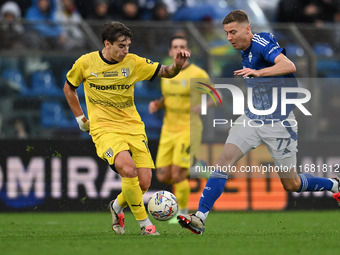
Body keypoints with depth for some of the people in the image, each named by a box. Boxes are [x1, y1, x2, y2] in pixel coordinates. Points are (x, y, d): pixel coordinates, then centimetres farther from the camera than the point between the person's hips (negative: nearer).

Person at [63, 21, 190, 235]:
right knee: (128, 169, -29)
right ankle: (145, 223, -15)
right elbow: (69, 87, 15)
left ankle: (117, 206, 27)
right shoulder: (86, 63, -2)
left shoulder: (133, 62, 1)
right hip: (104, 129, -3)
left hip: (133, 128, 3)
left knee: (144, 184, -7)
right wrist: (81, 118, 11)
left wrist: (177, 65, -19)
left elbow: (166, 73, 3)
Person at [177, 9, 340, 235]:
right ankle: (199, 218, -16)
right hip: (253, 118, 7)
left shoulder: (262, 43, -19)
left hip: (278, 122, -7)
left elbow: (289, 66, -37)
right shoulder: (246, 51, 7)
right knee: (224, 161, -12)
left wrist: (258, 72, -48)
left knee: (291, 184, 3)